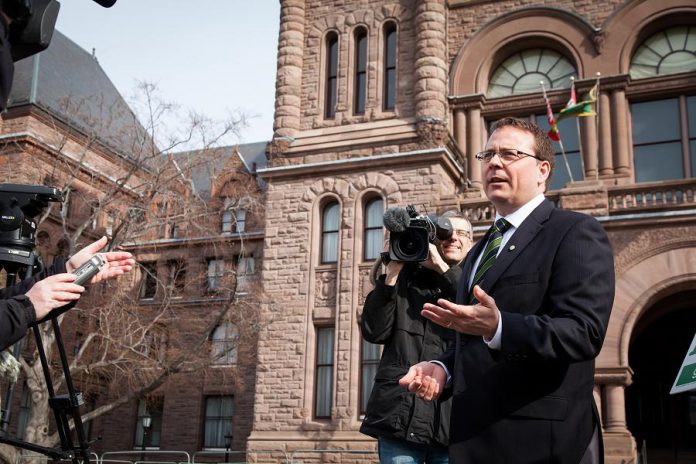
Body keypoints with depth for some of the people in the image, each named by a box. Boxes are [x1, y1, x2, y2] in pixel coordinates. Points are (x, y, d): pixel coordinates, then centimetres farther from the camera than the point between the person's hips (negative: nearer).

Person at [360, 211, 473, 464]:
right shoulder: (406, 278, 11)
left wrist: (442, 268, -7)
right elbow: (373, 332, 1)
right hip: (401, 413, -1)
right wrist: (392, 273, -4)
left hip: (455, 417, 1)